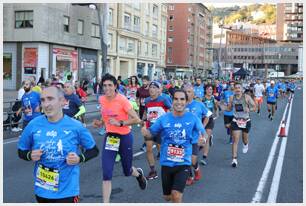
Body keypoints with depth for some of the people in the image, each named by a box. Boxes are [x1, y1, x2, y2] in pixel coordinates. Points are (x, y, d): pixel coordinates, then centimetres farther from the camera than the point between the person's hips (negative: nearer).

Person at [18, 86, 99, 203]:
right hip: (41, 190, 3)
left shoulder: (75, 126, -10)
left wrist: (80, 158, -16)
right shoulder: (34, 125, -5)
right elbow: (21, 151, 8)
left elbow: (94, 150, 2)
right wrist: (30, 156, -12)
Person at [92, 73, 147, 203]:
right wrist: (100, 123, 0)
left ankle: (139, 174, 53)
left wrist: (120, 123, -27)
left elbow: (137, 119, -19)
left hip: (124, 137, -3)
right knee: (106, 173, -7)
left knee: (127, 171, 15)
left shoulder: (122, 100, -18)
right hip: (109, 137, 4)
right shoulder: (102, 100, -2)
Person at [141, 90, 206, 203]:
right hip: (166, 163, 2)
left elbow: (202, 134, 2)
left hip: (184, 163, -2)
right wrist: (145, 132, -21)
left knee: (176, 195, -16)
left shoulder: (193, 118, -8)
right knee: (167, 196, 18)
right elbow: (151, 133, 2)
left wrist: (202, 139, -22)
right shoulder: (164, 119, -6)